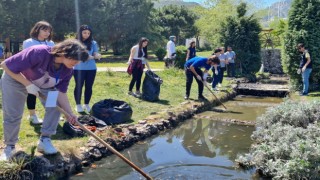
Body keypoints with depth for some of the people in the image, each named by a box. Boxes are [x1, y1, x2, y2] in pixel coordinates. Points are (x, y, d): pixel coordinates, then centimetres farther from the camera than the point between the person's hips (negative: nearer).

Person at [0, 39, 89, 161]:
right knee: (12, 115, -4)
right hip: (15, 80, -4)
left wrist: (70, 113, -29)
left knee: (56, 106, -13)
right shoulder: (39, 53, -41)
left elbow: (61, 92, -17)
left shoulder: (67, 70, -22)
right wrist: (28, 84, -35)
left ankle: (45, 140, 1)